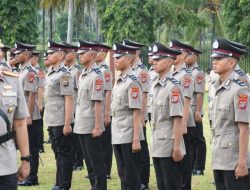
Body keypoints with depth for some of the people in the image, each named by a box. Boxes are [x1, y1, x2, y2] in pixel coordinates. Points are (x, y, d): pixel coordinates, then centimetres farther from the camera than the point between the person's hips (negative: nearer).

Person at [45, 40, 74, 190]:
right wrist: (49, 121, 18)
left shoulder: (64, 74, -14)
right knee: (58, 152, 15)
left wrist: (67, 124, -20)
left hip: (61, 122, -9)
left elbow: (69, 100, -17)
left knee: (64, 154, -1)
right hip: (52, 121, 9)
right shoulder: (51, 73, 13)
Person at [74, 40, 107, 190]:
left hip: (91, 127, -9)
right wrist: (78, 122, 16)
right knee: (89, 161, 15)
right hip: (82, 126, 9)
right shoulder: (83, 74, 12)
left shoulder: (96, 75, -15)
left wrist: (97, 127, -20)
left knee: (97, 162, -2)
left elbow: (98, 103, -19)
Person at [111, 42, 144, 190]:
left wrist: (136, 139, -19)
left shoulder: (132, 82, -13)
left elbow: (137, 113, -16)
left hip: (129, 136, -8)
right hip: (118, 136, 8)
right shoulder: (119, 81, 12)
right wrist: (115, 134, 17)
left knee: (132, 176, -1)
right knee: (123, 174, 14)